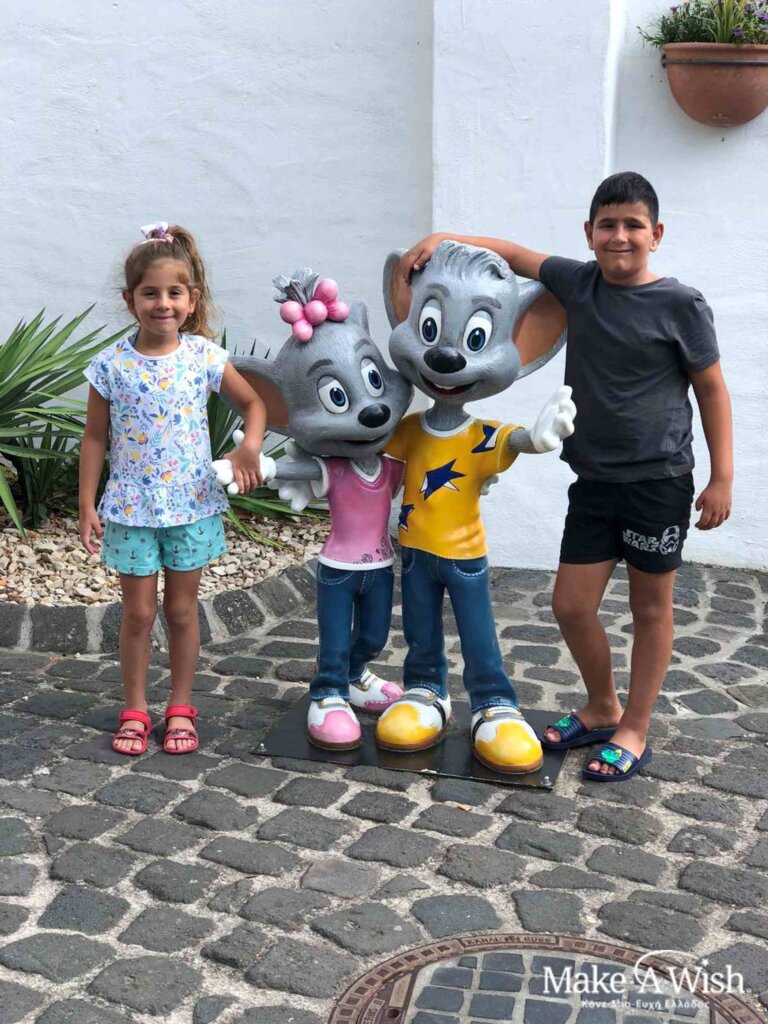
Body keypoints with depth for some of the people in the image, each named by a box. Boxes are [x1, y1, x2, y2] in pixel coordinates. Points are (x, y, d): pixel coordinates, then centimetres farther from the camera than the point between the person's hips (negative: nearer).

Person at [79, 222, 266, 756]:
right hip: (131, 507, 0)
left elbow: (253, 401, 5)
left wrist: (250, 446, -14)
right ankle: (135, 709, 23)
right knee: (138, 612, 8)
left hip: (192, 505, 0)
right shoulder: (112, 364, -7)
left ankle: (181, 707, 25)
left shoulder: (204, 356, -6)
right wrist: (87, 504, -3)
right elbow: (95, 437, -1)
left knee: (182, 609, 11)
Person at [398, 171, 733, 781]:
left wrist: (723, 477, -6)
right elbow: (512, 252, 12)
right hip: (594, 480, 4)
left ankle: (634, 731, 22)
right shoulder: (577, 283, 2)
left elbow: (712, 390, -3)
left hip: (659, 481, -4)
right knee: (572, 605, 7)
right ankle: (602, 709, 31)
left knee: (650, 607, 8)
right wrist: (441, 240, -2)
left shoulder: (681, 306, -8)